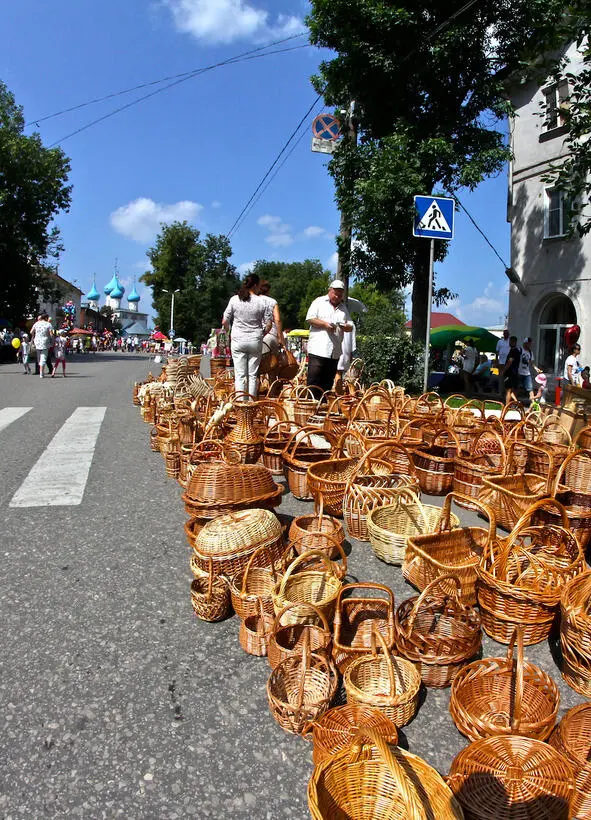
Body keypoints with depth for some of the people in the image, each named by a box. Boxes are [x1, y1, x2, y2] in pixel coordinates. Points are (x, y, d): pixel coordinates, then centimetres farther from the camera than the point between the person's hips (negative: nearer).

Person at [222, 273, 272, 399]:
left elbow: (224, 322, 1)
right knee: (253, 374, 8)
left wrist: (230, 331, 20)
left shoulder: (234, 300, -2)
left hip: (238, 341, 0)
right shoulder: (262, 301, -4)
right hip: (255, 341, 0)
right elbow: (268, 324, -2)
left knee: (240, 374, 4)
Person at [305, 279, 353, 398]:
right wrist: (325, 324, -16)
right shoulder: (319, 302, 5)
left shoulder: (343, 308, 20)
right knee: (313, 381, -7)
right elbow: (309, 319, -4)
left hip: (335, 352, 5)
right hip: (318, 349, -5)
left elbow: (351, 326, 17)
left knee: (328, 382, 7)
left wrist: (346, 327, -6)